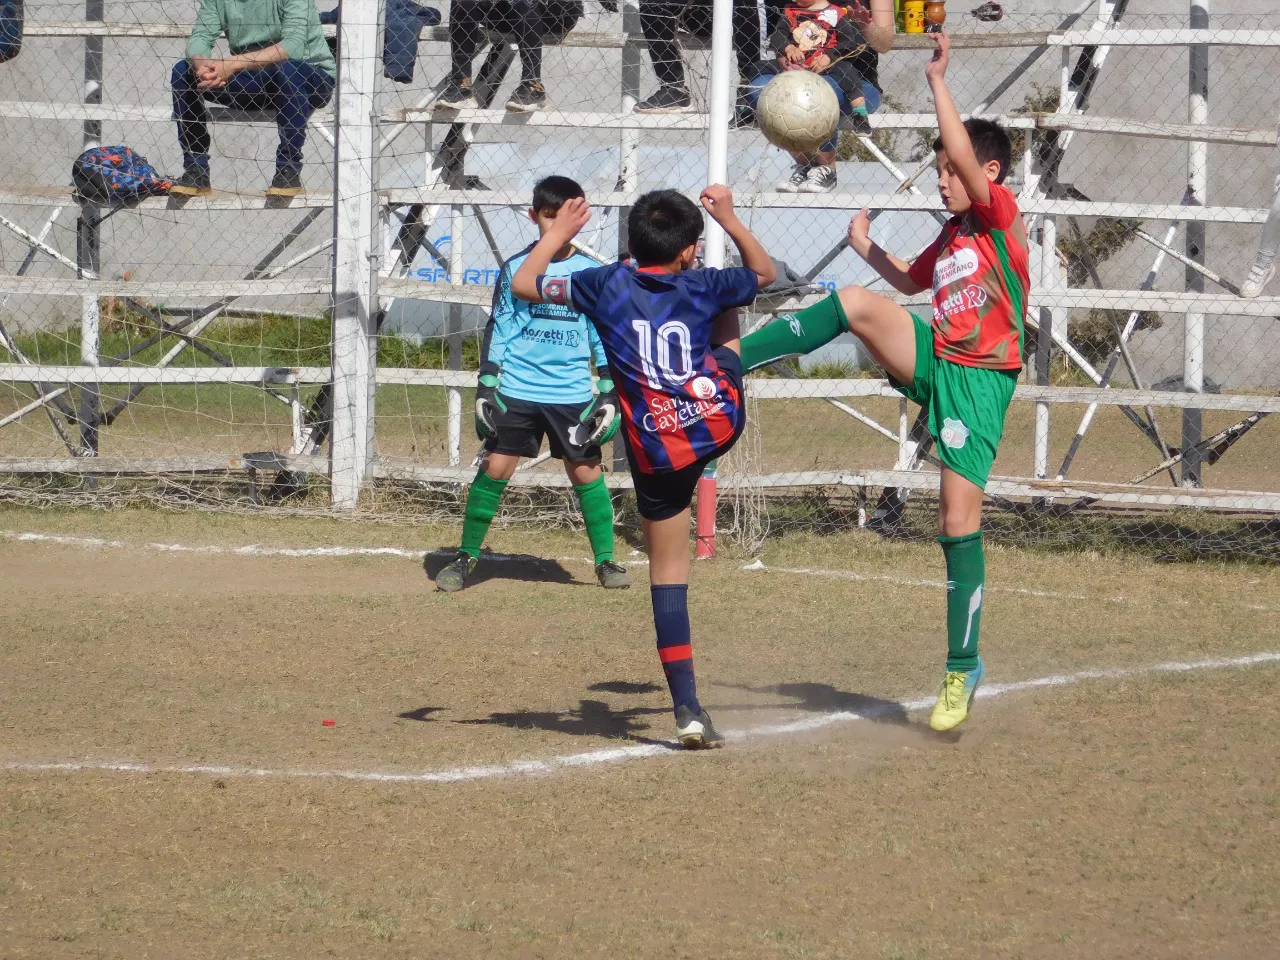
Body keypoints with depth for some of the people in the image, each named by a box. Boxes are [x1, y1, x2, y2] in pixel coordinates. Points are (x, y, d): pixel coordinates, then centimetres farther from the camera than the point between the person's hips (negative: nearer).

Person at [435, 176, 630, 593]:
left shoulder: (592, 273, 2)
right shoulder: (515, 269, 1)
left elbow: (605, 338, 7)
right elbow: (498, 330, 5)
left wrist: (609, 394, 1)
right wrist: (486, 386, -1)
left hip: (572, 393, 0)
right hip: (517, 390, 0)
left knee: (586, 472, 0)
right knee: (495, 468, -3)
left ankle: (606, 561, 11)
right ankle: (465, 557, 7)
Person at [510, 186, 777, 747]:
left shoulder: (607, 286, -5)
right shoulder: (701, 287, -1)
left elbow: (523, 284, 7)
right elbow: (764, 274, 20)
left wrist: (558, 234, 18)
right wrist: (728, 219, 22)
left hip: (657, 456, -2)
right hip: (722, 423, 2)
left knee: (668, 574, 5)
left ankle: (688, 709, -2)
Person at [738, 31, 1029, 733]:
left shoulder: (1002, 216, -6)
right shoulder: (952, 235, 17)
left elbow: (964, 153, -22)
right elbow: (911, 282, 37)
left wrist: (938, 82, -19)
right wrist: (868, 249, 24)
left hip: (979, 382, -7)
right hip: (932, 363, 7)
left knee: (960, 518, -9)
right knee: (856, 303, -18)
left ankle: (962, 669, -1)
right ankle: (726, 358, -17)